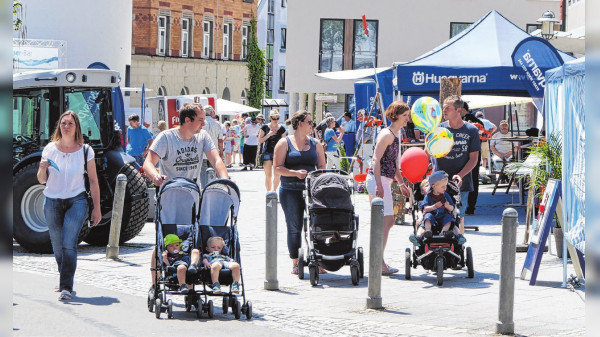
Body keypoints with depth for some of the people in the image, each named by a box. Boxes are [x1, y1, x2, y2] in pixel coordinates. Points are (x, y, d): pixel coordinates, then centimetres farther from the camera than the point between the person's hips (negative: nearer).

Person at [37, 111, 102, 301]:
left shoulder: (85, 150, -3)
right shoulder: (50, 149, 0)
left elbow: (93, 181, 3)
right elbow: (41, 180, 5)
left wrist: (97, 208, 2)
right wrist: (43, 168, -18)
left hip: (76, 201, -3)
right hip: (52, 202, 3)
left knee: (69, 244, -17)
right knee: (58, 247, 9)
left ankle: (66, 287, -16)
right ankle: (64, 280, 31)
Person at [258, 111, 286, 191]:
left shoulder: (282, 129, 6)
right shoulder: (265, 127, 2)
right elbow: (260, 140, 1)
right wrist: (269, 135, -12)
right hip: (267, 153, -1)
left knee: (277, 175, -1)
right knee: (268, 175, -5)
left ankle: (274, 191, 17)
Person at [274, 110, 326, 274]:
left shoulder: (315, 144, 14)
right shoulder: (285, 143, 2)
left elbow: (322, 167, 14)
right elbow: (277, 167, -4)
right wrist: (295, 173, -18)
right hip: (290, 191, -3)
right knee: (294, 227, 0)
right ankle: (295, 263, 9)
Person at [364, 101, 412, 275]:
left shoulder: (396, 135, 18)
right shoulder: (387, 134, -12)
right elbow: (376, 160, -19)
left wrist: (401, 184, 26)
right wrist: (379, 185, -25)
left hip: (385, 181, 10)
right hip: (378, 180, -10)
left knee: (387, 221, 12)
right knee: (386, 220, -13)